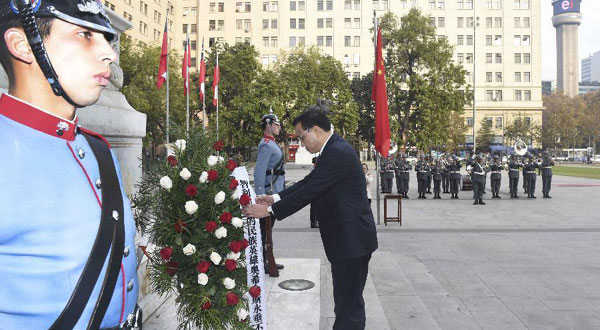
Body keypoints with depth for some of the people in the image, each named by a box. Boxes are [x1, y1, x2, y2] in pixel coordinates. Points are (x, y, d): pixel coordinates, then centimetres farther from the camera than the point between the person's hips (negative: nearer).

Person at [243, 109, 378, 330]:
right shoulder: (334, 150, 12)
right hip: (348, 237, 10)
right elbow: (308, 183, 14)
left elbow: (310, 191, -22)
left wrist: (270, 210, -15)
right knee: (349, 301, 21)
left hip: (351, 239, -10)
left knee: (348, 305, 0)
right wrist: (275, 198, 4)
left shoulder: (337, 153, -20)